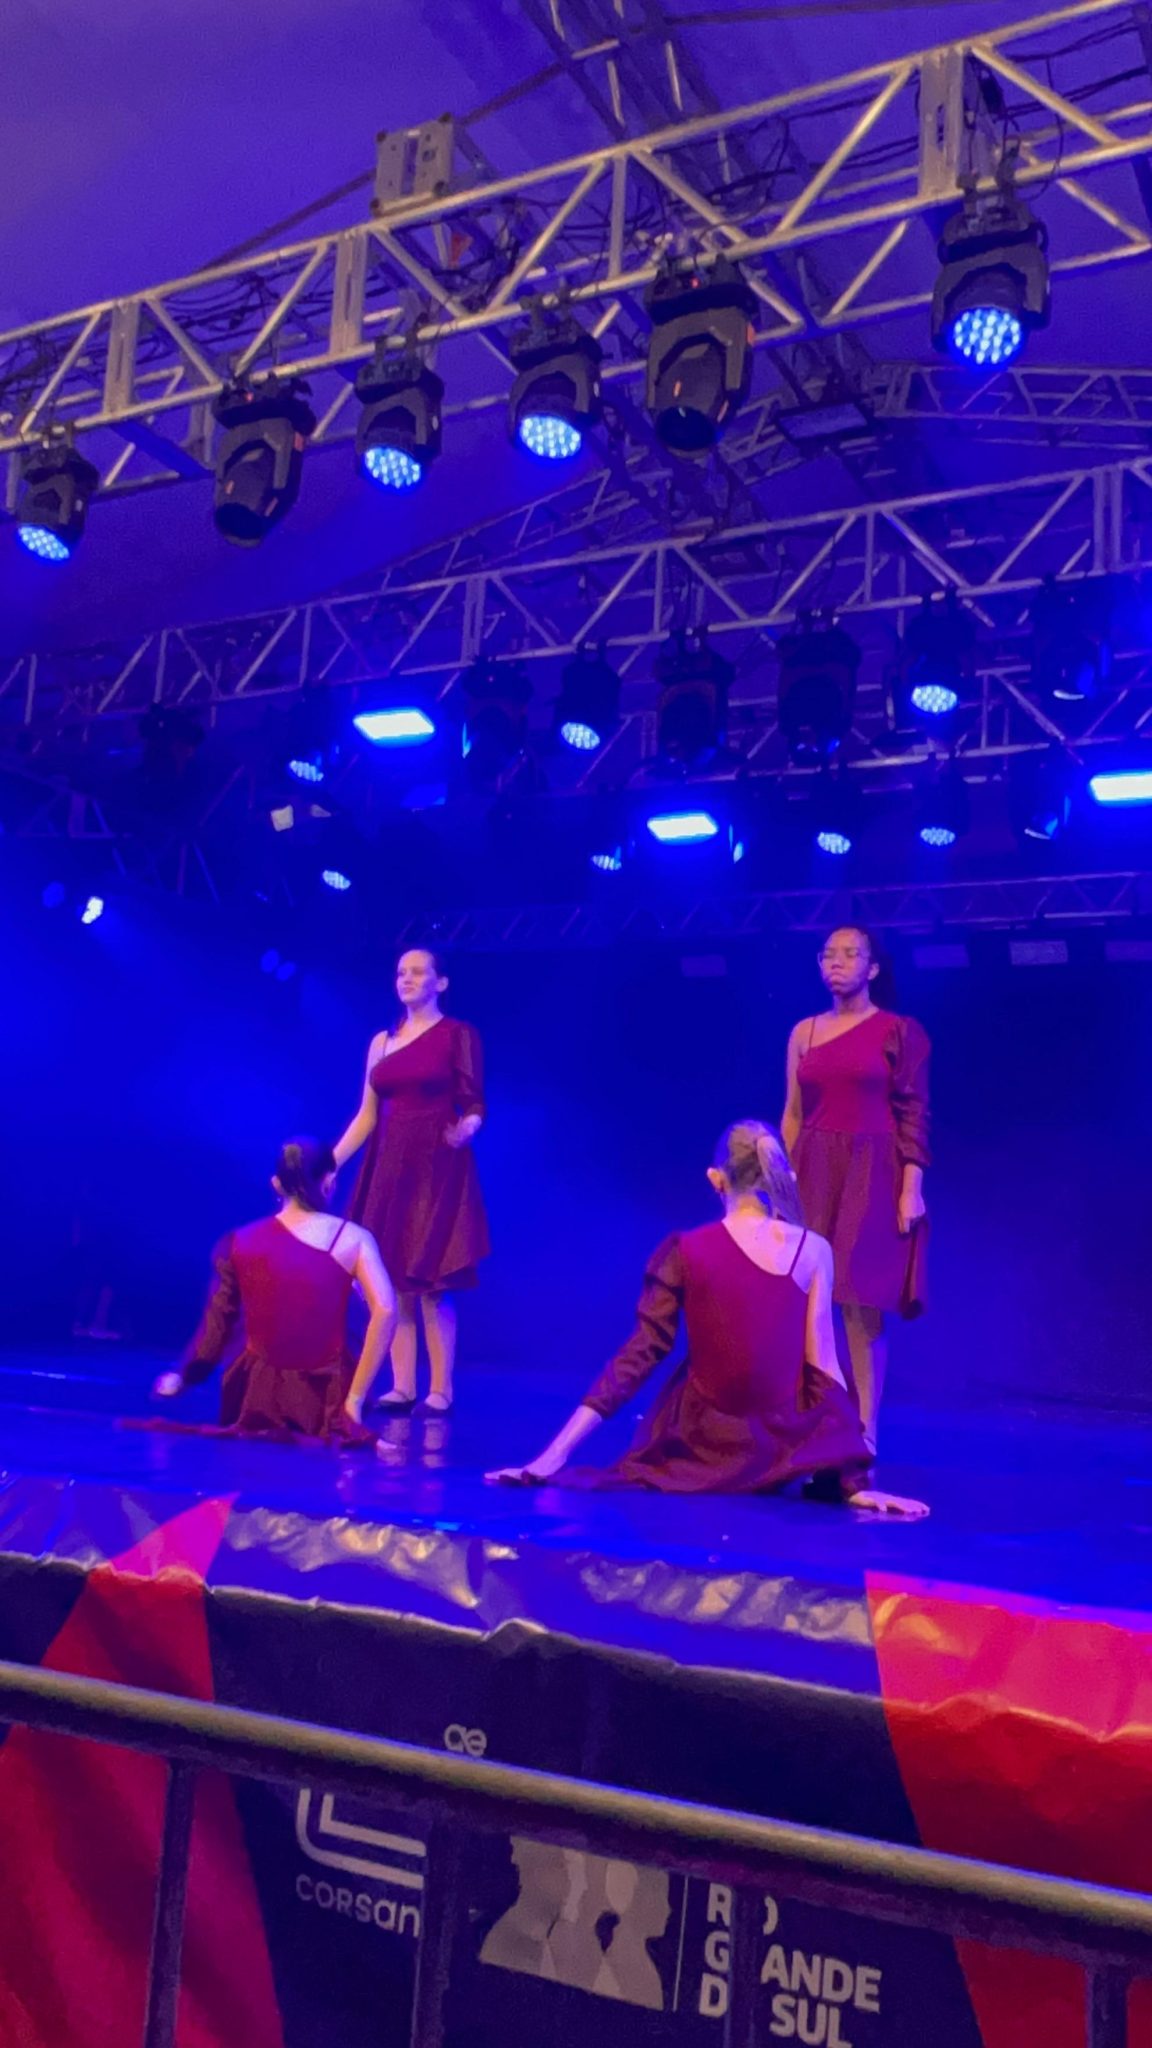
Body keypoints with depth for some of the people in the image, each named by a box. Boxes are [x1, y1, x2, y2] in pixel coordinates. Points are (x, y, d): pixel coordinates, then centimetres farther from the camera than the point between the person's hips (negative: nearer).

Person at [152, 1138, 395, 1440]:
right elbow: (385, 1311, -20)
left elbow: (219, 1324, 3)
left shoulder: (239, 1242, -4)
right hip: (325, 1400, -3)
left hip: (255, 1399, 3)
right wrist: (355, 1399, -15)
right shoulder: (352, 1239, -8)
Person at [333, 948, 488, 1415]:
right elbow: (367, 1115, 11)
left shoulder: (458, 1035, -1)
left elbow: (474, 1104, -7)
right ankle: (402, 1387, 10)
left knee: (433, 1283, -6)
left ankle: (440, 1390, 0)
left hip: (438, 1170, -5)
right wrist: (331, 1162, 3)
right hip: (389, 1169, 5)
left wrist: (467, 1128, -29)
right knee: (394, 1281, 4)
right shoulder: (382, 1042, 13)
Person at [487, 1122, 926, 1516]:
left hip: (703, 1449, 1)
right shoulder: (813, 1250, -8)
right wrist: (854, 1482, -3)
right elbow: (823, 1366, -9)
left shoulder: (685, 1251, -10)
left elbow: (639, 1355, -10)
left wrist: (555, 1454, -5)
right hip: (780, 1452, -1)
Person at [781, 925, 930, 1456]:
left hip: (872, 1176, -4)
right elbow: (792, 1116, 10)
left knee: (863, 1303, -5)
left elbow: (914, 1117, -4)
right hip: (813, 1175, 4)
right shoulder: (804, 1032, 11)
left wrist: (912, 1188, -12)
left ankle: (863, 1432, 2)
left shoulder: (899, 1031, 0)